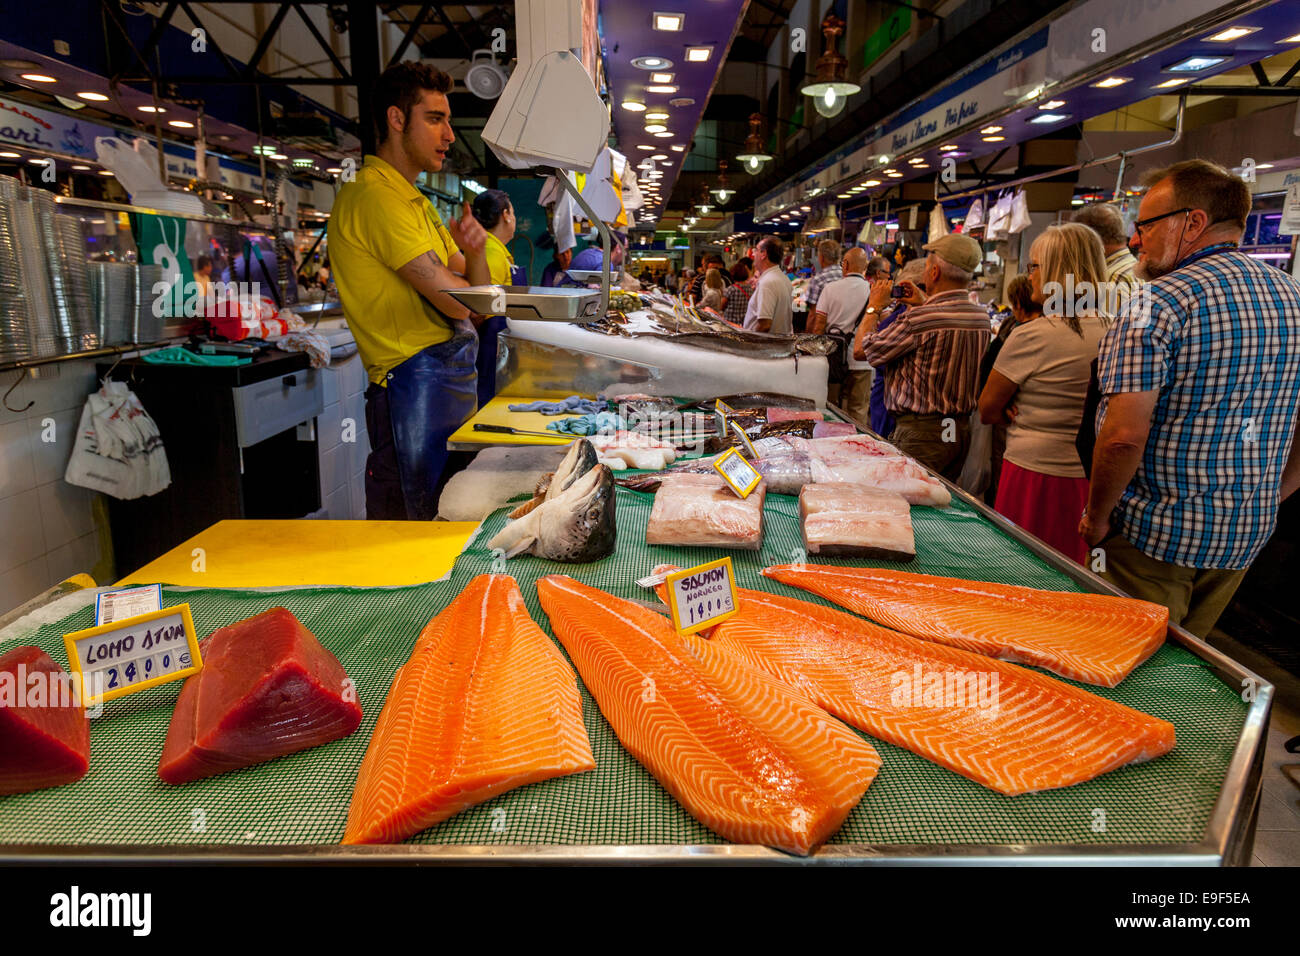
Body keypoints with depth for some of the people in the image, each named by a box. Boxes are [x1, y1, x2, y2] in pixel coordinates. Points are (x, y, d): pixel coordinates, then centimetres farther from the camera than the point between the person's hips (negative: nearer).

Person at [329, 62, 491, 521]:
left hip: (455, 374, 9)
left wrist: (474, 253, -4)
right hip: (419, 376, -9)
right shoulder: (374, 196, -9)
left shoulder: (417, 202, 22)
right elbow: (455, 302, -17)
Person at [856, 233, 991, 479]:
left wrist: (874, 306, 5)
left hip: (920, 433, -8)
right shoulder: (982, 317, 3)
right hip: (962, 431, 8)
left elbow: (861, 350, -9)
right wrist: (924, 304, 24)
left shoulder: (918, 319, -20)